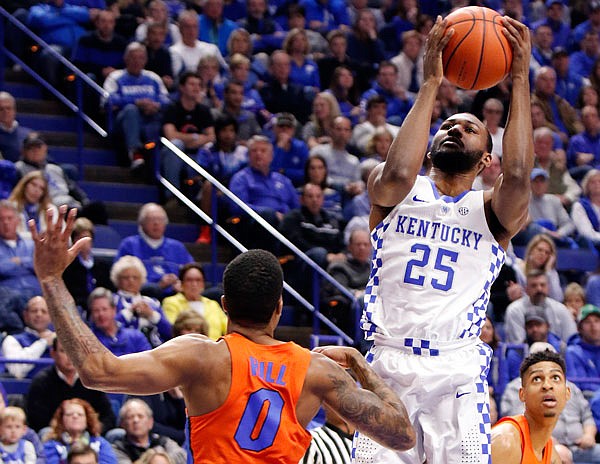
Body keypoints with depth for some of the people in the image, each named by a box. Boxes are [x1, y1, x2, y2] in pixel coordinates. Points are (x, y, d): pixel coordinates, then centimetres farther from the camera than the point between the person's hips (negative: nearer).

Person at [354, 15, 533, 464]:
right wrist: (431, 85, -11)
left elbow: (518, 178, -13)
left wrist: (520, 80, -12)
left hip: (458, 371, 0)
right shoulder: (395, 193, 11)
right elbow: (398, 174, -15)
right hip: (389, 363, 0)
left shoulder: (494, 211, 10)